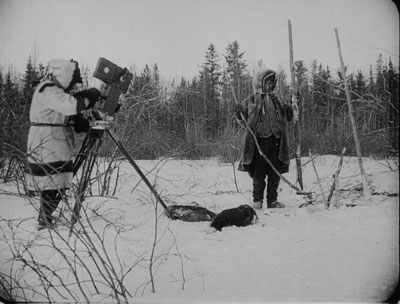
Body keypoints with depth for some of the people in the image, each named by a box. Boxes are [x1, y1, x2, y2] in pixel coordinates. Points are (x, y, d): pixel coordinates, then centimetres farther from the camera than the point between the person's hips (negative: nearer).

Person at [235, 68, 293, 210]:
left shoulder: (275, 100, 16)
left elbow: (283, 120, 23)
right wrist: (239, 114, -12)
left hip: (275, 141, 4)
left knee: (275, 173, 4)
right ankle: (257, 200, 7)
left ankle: (272, 200, 13)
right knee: (258, 172, -2)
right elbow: (244, 121, 8)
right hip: (258, 141, -4)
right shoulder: (251, 100, 4)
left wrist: (288, 113, 3)